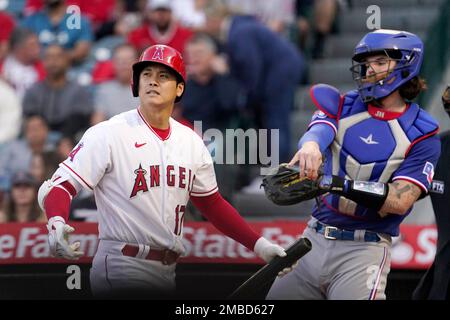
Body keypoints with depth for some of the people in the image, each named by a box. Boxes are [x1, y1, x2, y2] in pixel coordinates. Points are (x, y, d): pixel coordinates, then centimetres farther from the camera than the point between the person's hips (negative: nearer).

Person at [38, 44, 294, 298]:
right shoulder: (108, 135, -8)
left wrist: (258, 244, 14)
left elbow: (212, 203, 20)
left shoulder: (191, 141, 11)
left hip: (167, 271, 6)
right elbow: (61, 185, -12)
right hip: (122, 268, -6)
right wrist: (57, 223, -33)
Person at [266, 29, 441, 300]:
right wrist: (311, 145, -39)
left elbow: (400, 202, -12)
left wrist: (338, 184, -26)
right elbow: (318, 131, -12)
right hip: (315, 238, 4)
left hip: (365, 248, -4)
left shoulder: (422, 135, -1)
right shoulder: (343, 105, 10)